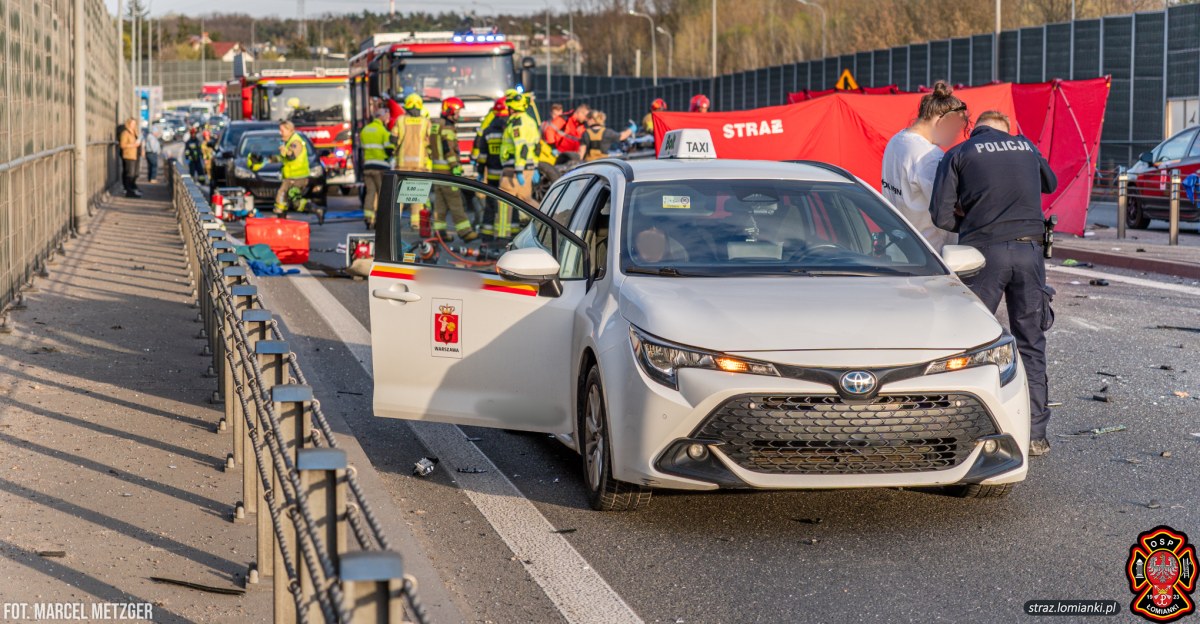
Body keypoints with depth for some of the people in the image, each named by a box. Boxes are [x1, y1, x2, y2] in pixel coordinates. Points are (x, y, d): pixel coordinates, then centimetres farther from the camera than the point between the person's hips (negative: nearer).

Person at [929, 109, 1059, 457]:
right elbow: (1050, 183, 34)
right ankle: (1035, 434, 9)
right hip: (1029, 249, 3)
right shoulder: (1026, 147, 15)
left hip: (985, 250, -2)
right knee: (1031, 344, 9)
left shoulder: (958, 155, 5)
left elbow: (941, 215, -4)